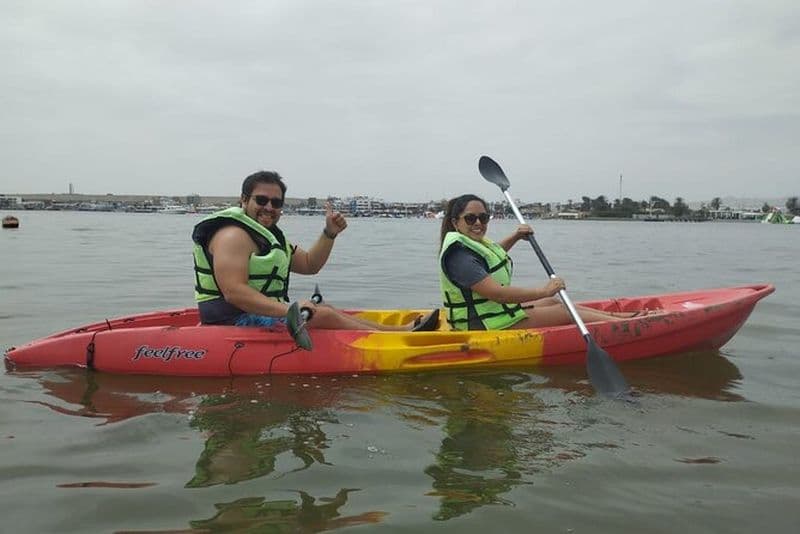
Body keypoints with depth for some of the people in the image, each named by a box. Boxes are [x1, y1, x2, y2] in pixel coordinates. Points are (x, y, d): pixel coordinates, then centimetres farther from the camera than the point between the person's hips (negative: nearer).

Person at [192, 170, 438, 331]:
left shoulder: (269, 234, 17)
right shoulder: (234, 235, -17)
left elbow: (309, 265, 21)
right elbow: (233, 292, -29)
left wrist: (330, 233, 5)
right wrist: (288, 311, -36)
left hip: (265, 312, 10)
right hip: (238, 320, -10)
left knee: (325, 309, 7)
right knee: (324, 317, -15)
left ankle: (404, 329, 9)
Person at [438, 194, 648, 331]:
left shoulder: (472, 242, 8)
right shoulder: (460, 255, -25)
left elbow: (493, 253, 35)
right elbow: (496, 293, -32)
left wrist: (515, 237, 19)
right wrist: (543, 291, -27)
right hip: (486, 325, -10)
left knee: (554, 302, 13)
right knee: (564, 313, -4)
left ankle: (618, 316, 24)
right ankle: (626, 326, 7)